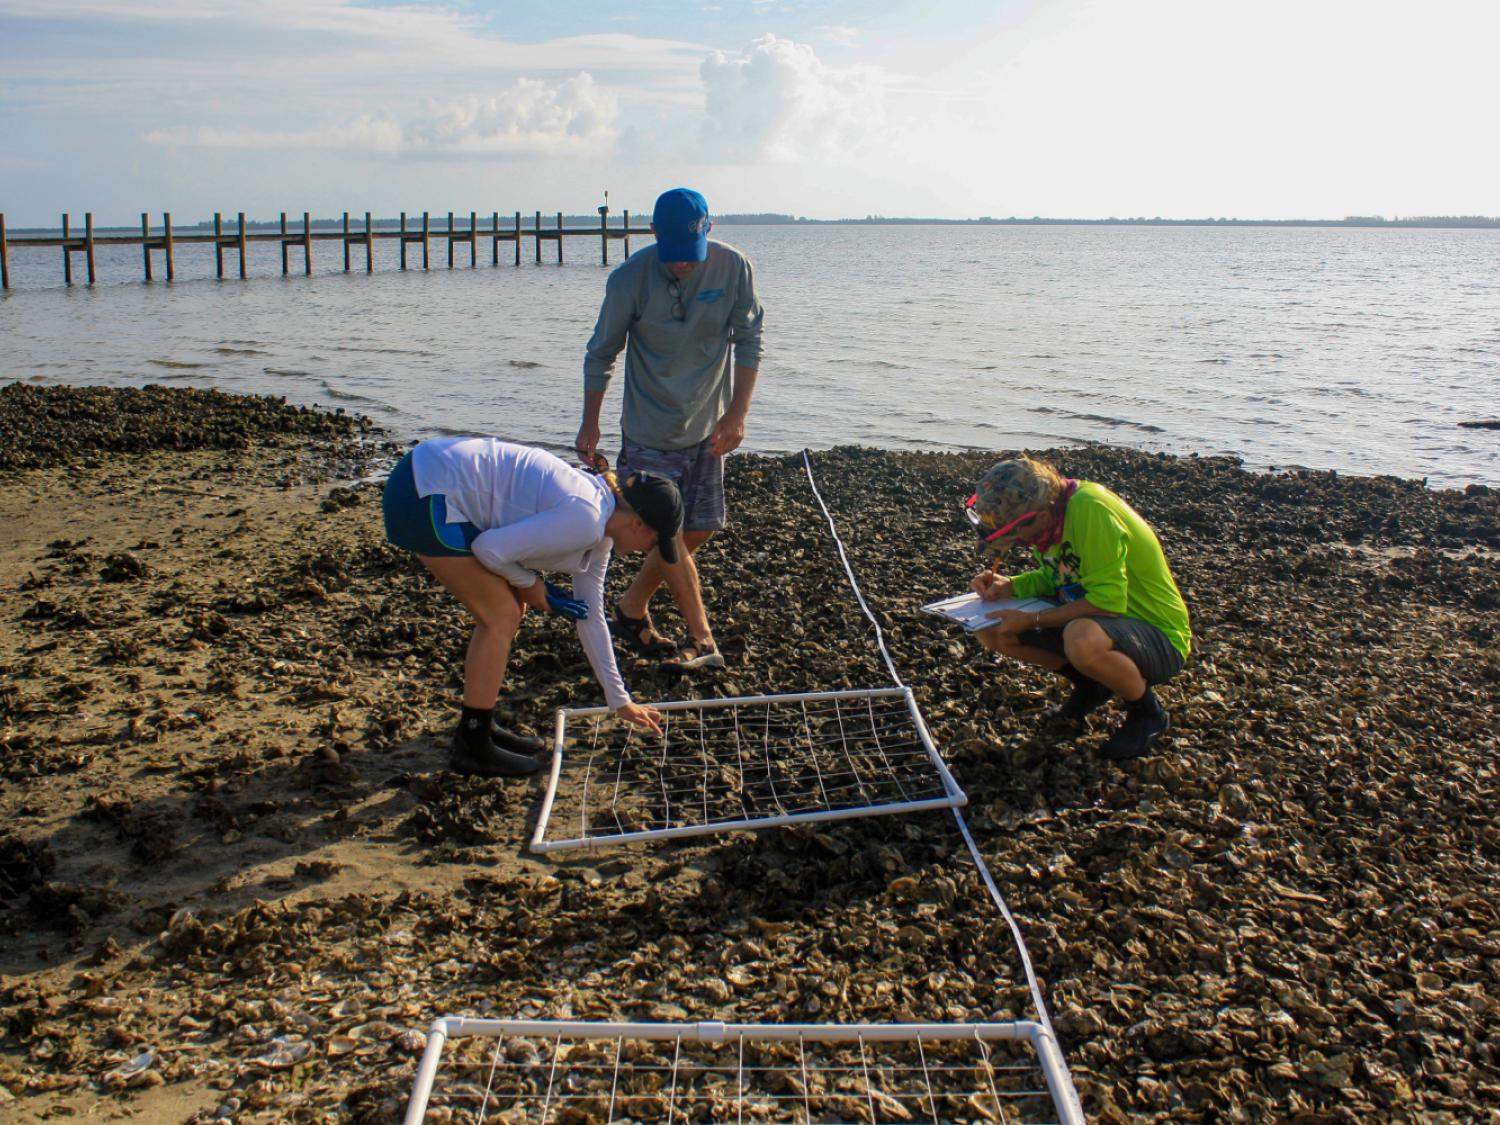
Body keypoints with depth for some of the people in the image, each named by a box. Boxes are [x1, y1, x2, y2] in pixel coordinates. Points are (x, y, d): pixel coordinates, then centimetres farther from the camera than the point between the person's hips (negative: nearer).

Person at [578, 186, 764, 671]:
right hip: (648, 432, -3)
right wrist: (590, 424, 2)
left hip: (707, 429, 3)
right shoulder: (631, 278, -15)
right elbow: (601, 354, -3)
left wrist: (737, 413, -9)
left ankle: (632, 606, 29)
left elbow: (748, 342, -1)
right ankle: (702, 642, 7)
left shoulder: (734, 268, -10)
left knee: (696, 532, 7)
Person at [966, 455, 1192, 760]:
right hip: (1099, 623, 8)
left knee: (1083, 638, -40)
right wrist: (1007, 586, -9)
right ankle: (1091, 686, 14)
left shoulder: (1089, 508, -29)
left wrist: (1032, 620, -26)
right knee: (993, 631, -3)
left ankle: (1147, 713, -8)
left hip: (1160, 636, -8)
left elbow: (1108, 601, -32)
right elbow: (1051, 578, 10)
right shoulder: (1046, 512, -4)